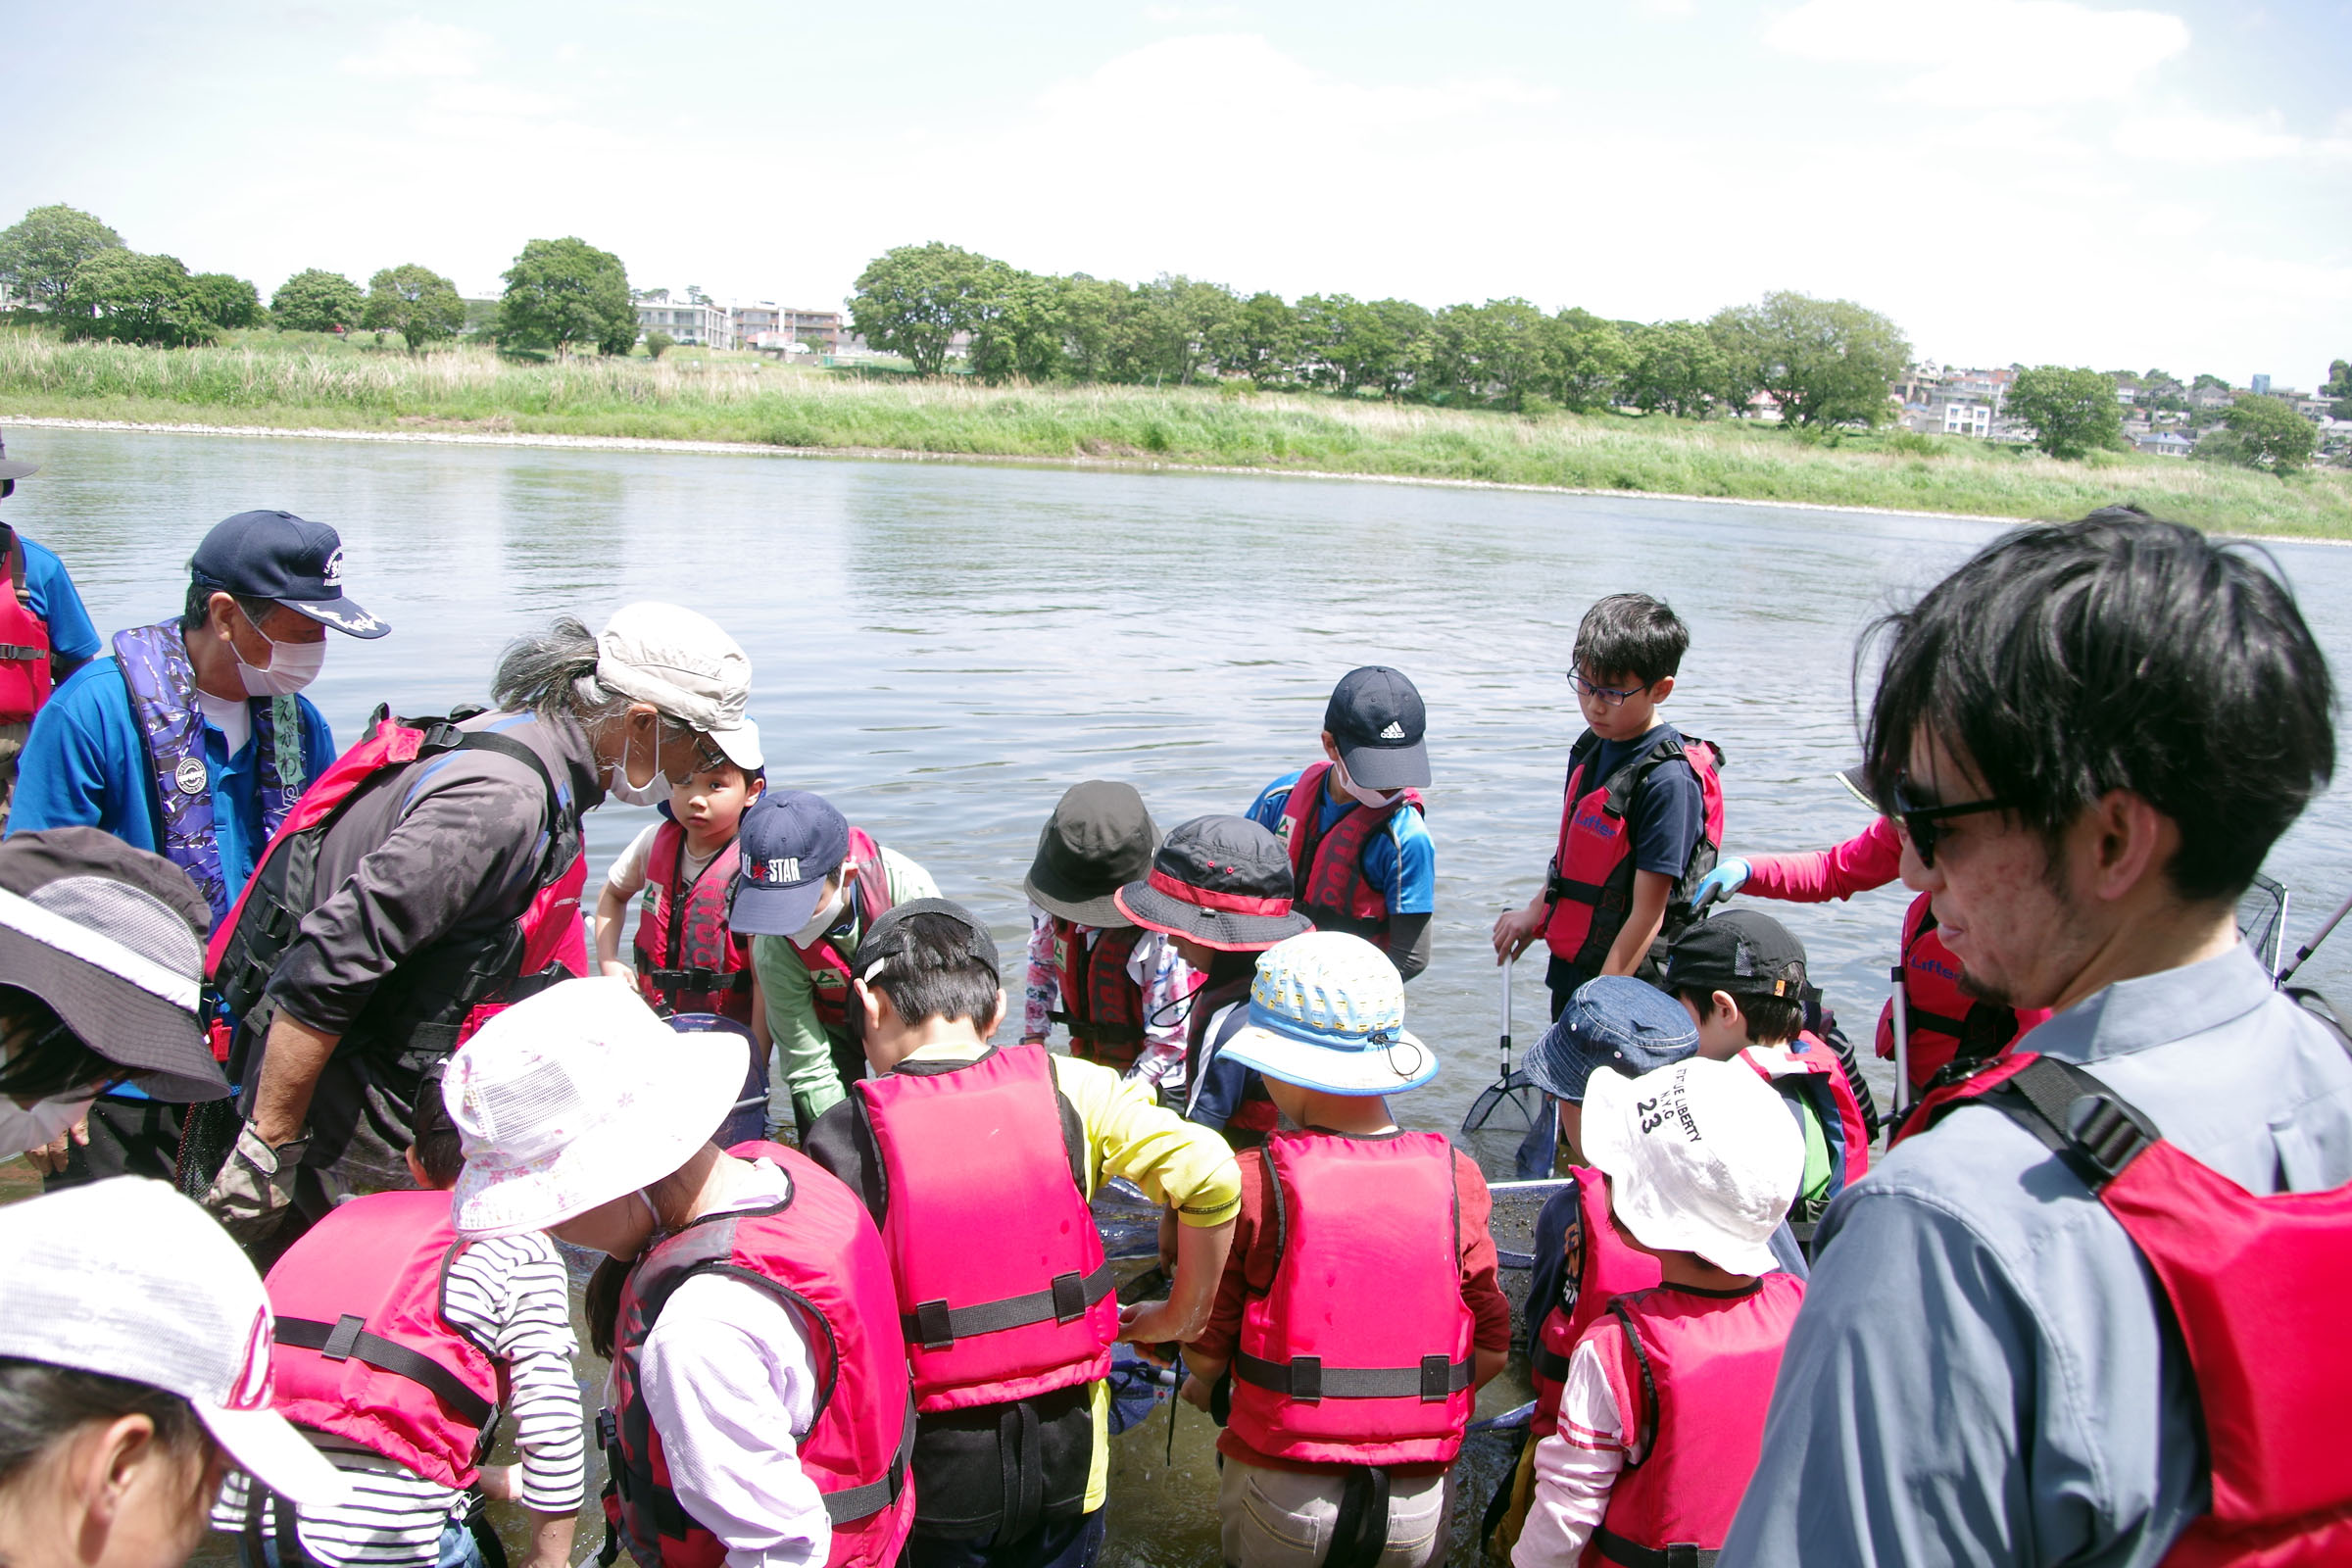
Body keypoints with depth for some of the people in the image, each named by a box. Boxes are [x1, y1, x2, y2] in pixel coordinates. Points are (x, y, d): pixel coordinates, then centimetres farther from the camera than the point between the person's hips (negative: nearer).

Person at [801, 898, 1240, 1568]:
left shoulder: (844, 1138, -15)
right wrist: (1181, 1315, -1)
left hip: (933, 1463, -2)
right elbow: (1211, 1176, -16)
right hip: (1067, 1444, 2)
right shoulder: (1068, 1089, -11)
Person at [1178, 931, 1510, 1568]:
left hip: (1284, 1499, -2)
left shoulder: (1253, 1186, -17)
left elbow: (1205, 1352, -7)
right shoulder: (1458, 1179, -9)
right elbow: (1492, 1349, -1)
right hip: (1420, 1510, 2)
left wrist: (1205, 1385, 16)